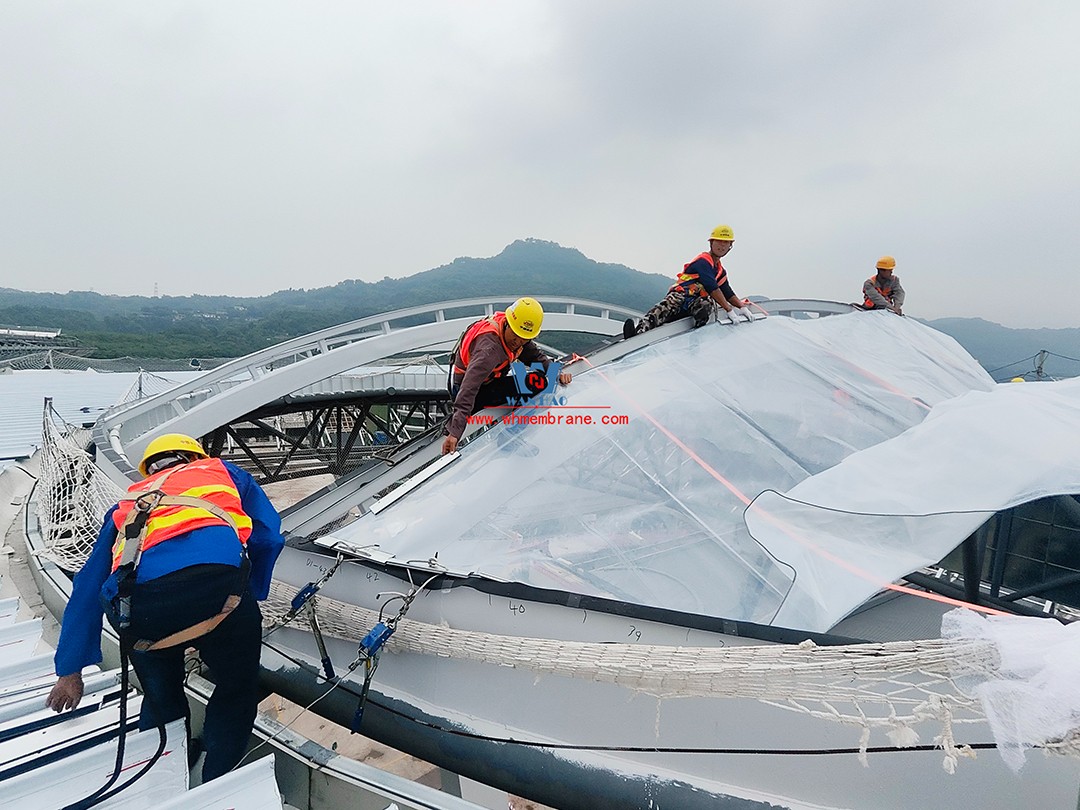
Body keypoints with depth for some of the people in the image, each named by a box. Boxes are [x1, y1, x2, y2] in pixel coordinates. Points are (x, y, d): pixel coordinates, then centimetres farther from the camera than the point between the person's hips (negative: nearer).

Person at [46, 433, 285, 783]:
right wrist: (252, 594, 37)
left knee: (161, 702, 30)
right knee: (236, 694, 22)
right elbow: (268, 536, 23)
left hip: (136, 607, 4)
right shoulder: (222, 471, 34)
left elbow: (87, 591, 39)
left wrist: (70, 671, 46)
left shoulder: (127, 504, 39)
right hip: (217, 580, -3)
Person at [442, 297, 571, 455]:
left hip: (488, 381, 9)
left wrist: (558, 373, -14)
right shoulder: (489, 348, -36)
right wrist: (455, 433, -54)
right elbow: (469, 389, -45)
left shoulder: (510, 333, -10)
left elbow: (536, 356, 5)